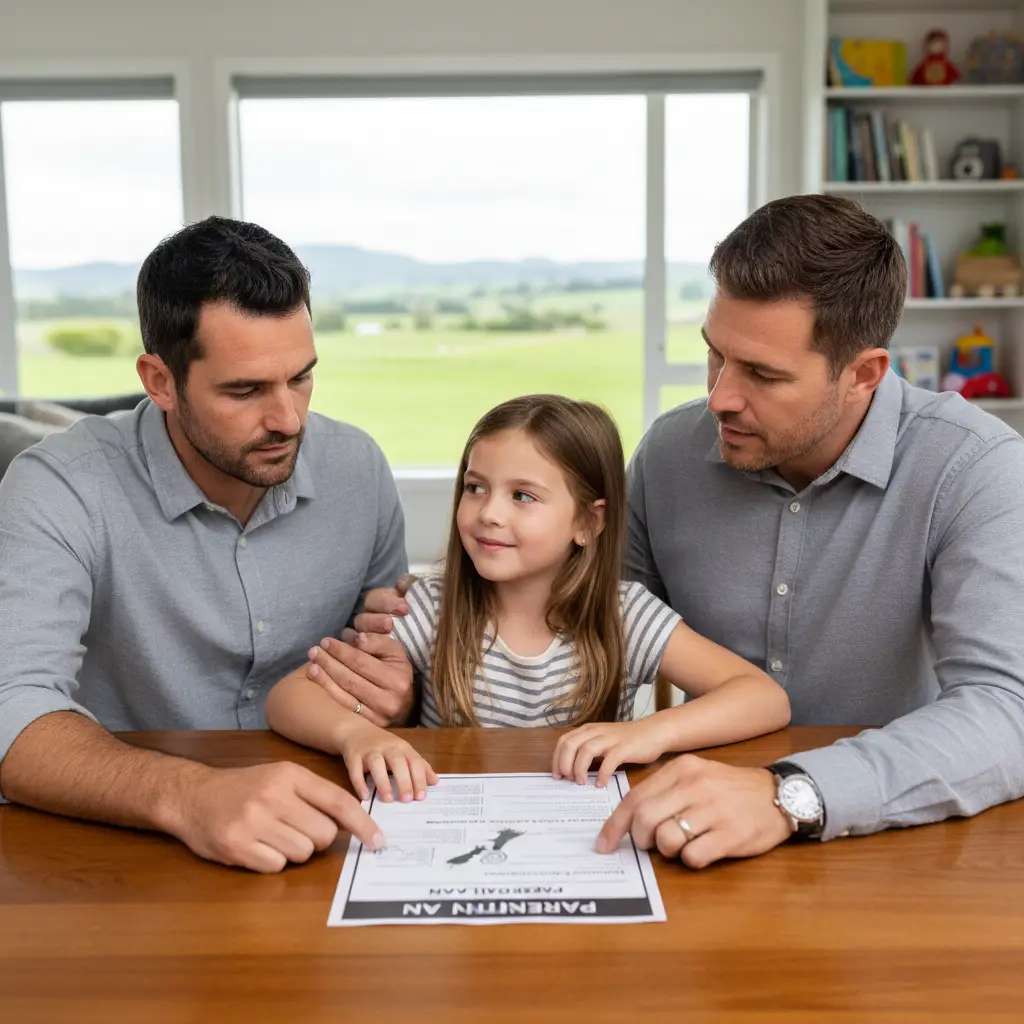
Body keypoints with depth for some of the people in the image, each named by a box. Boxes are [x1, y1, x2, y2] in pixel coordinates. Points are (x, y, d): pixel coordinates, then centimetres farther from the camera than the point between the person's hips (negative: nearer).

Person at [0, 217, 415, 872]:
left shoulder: (357, 468, -2)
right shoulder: (60, 491, -15)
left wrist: (390, 696, -12)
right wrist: (186, 795, -42)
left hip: (316, 837, 5)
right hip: (121, 841, -4)